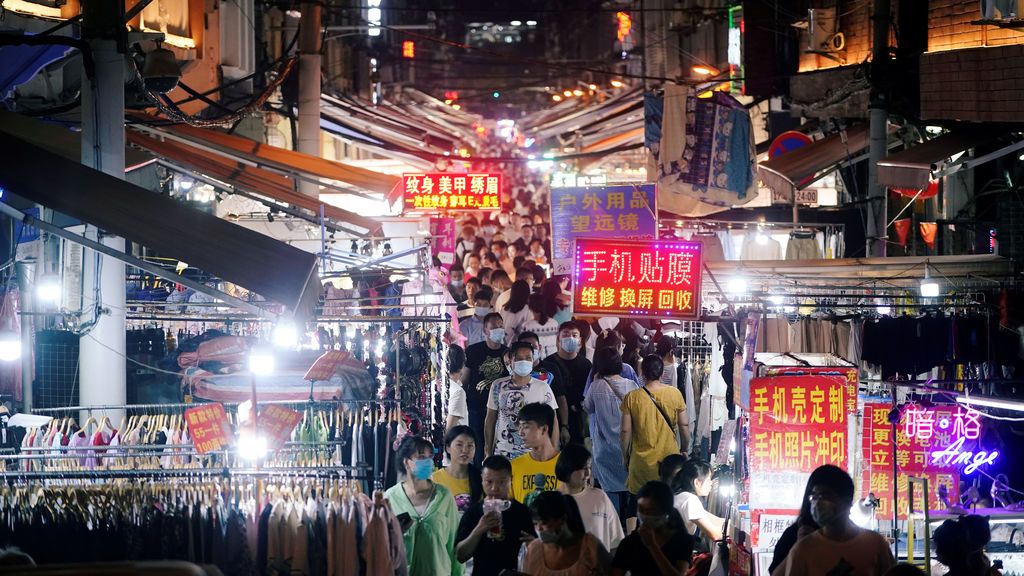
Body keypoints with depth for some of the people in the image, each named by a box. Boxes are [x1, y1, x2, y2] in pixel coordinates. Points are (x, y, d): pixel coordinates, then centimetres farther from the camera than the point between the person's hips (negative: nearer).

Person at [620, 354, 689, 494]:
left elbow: (626, 431, -7)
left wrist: (625, 456, 8)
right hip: (670, 458, 1)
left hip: (642, 461, -1)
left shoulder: (631, 398, -10)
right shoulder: (675, 394, -7)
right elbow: (684, 426, 0)